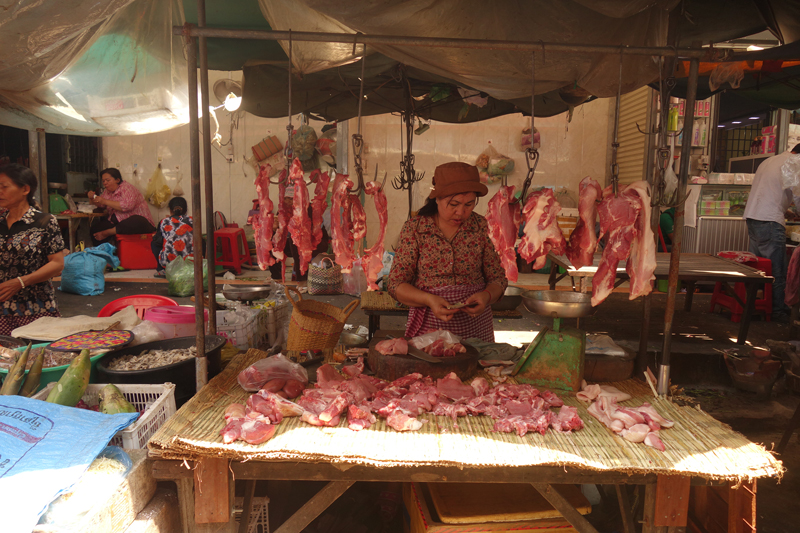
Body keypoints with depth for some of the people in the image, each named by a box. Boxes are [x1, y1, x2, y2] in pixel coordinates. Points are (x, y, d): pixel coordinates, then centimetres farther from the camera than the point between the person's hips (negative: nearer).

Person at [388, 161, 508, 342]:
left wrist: (486, 296, -12)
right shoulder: (414, 229, -3)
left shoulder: (480, 226, 3)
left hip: (475, 326, 2)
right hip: (429, 325, -1)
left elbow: (498, 279, 9)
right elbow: (396, 284, -2)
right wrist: (428, 300, -18)